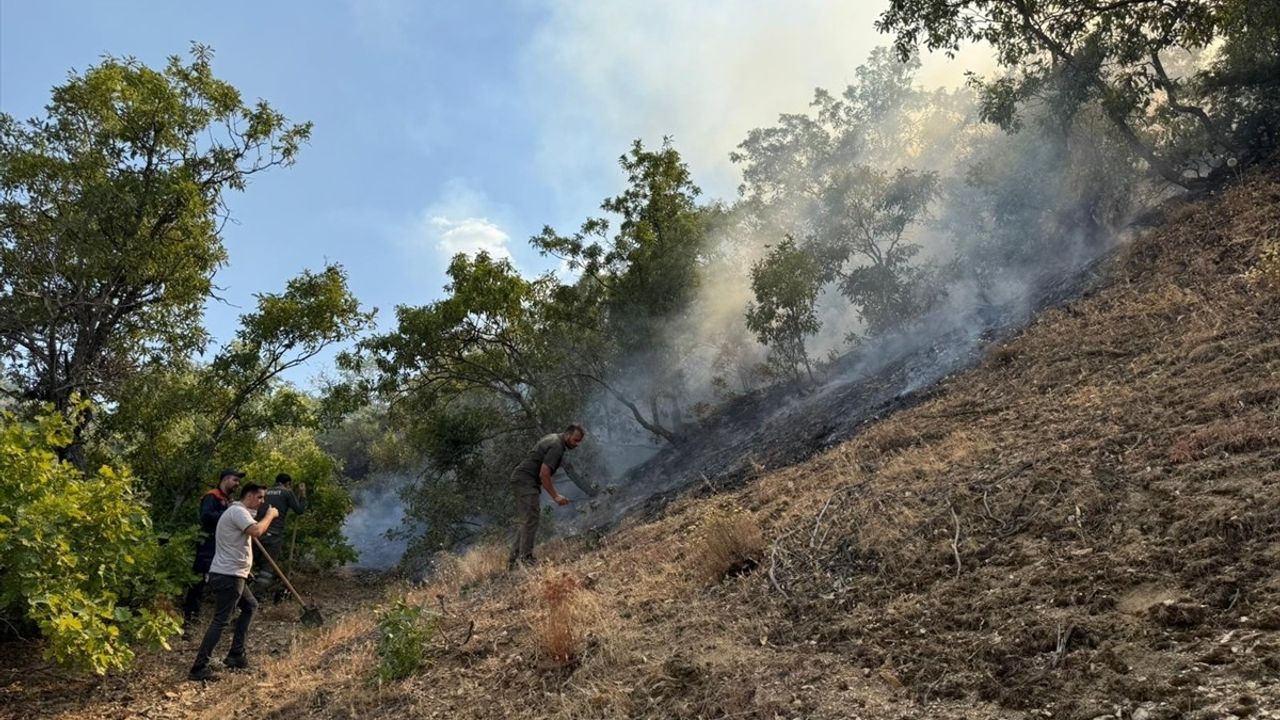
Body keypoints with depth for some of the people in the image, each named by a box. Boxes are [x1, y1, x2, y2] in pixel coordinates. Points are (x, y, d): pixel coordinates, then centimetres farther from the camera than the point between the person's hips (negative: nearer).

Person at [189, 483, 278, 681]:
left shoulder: (238, 512, 19)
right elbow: (256, 531, -31)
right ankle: (199, 668, -9)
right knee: (220, 621, -10)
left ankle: (236, 655, 22)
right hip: (228, 576, -11)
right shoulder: (238, 511, -15)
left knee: (250, 606, 23)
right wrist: (270, 515, -16)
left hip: (231, 575, 11)